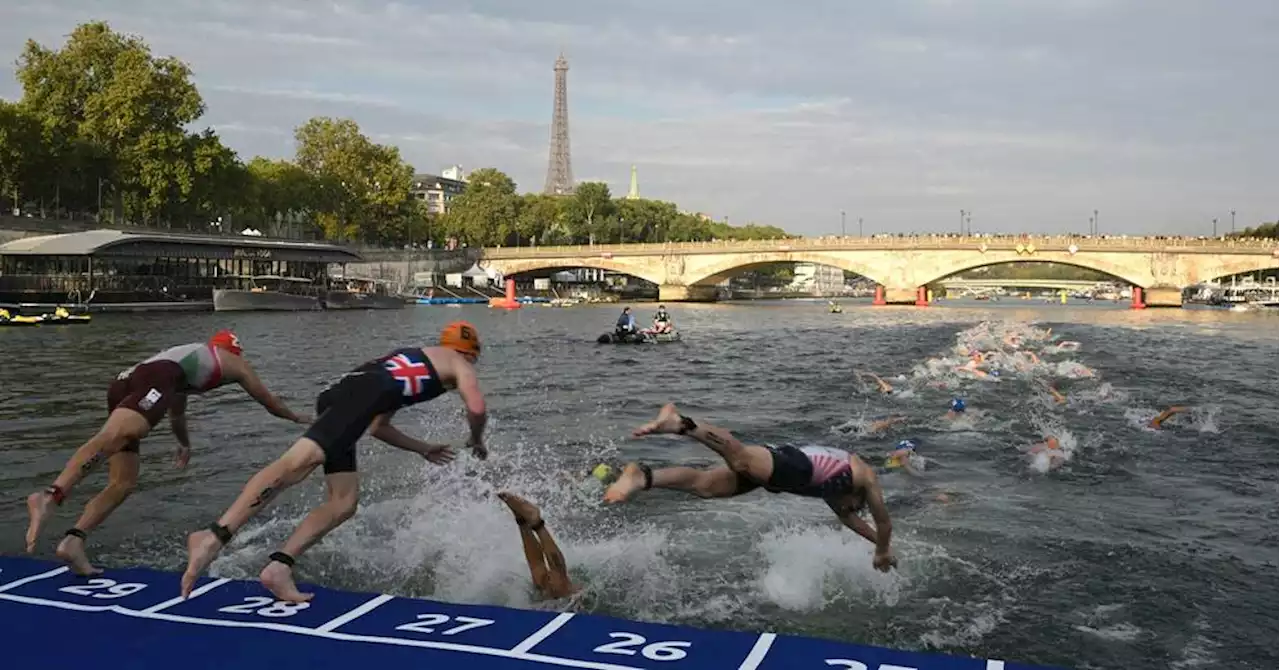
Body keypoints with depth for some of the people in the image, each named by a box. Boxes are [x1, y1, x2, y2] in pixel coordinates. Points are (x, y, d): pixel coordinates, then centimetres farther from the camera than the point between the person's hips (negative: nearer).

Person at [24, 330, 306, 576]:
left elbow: (176, 413, 58)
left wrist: (185, 445, 75)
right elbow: (268, 401, 42)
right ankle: (49, 496, -53)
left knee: (123, 483, 5)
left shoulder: (188, 355, 44)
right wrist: (297, 418, 60)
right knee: (112, 436, -31)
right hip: (155, 380, -7)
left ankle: (73, 541, -11)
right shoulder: (235, 363, 30)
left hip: (122, 382, 7)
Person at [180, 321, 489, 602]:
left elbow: (376, 425, 43)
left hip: (339, 395, 9)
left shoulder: (411, 360, 42)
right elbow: (476, 409, 2)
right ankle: (214, 536, -39)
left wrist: (423, 449, 51)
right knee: (299, 461, -26)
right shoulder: (458, 364, 21)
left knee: (343, 503, 5)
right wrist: (477, 441, 24)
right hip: (361, 392, -9)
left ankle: (279, 567, -6)